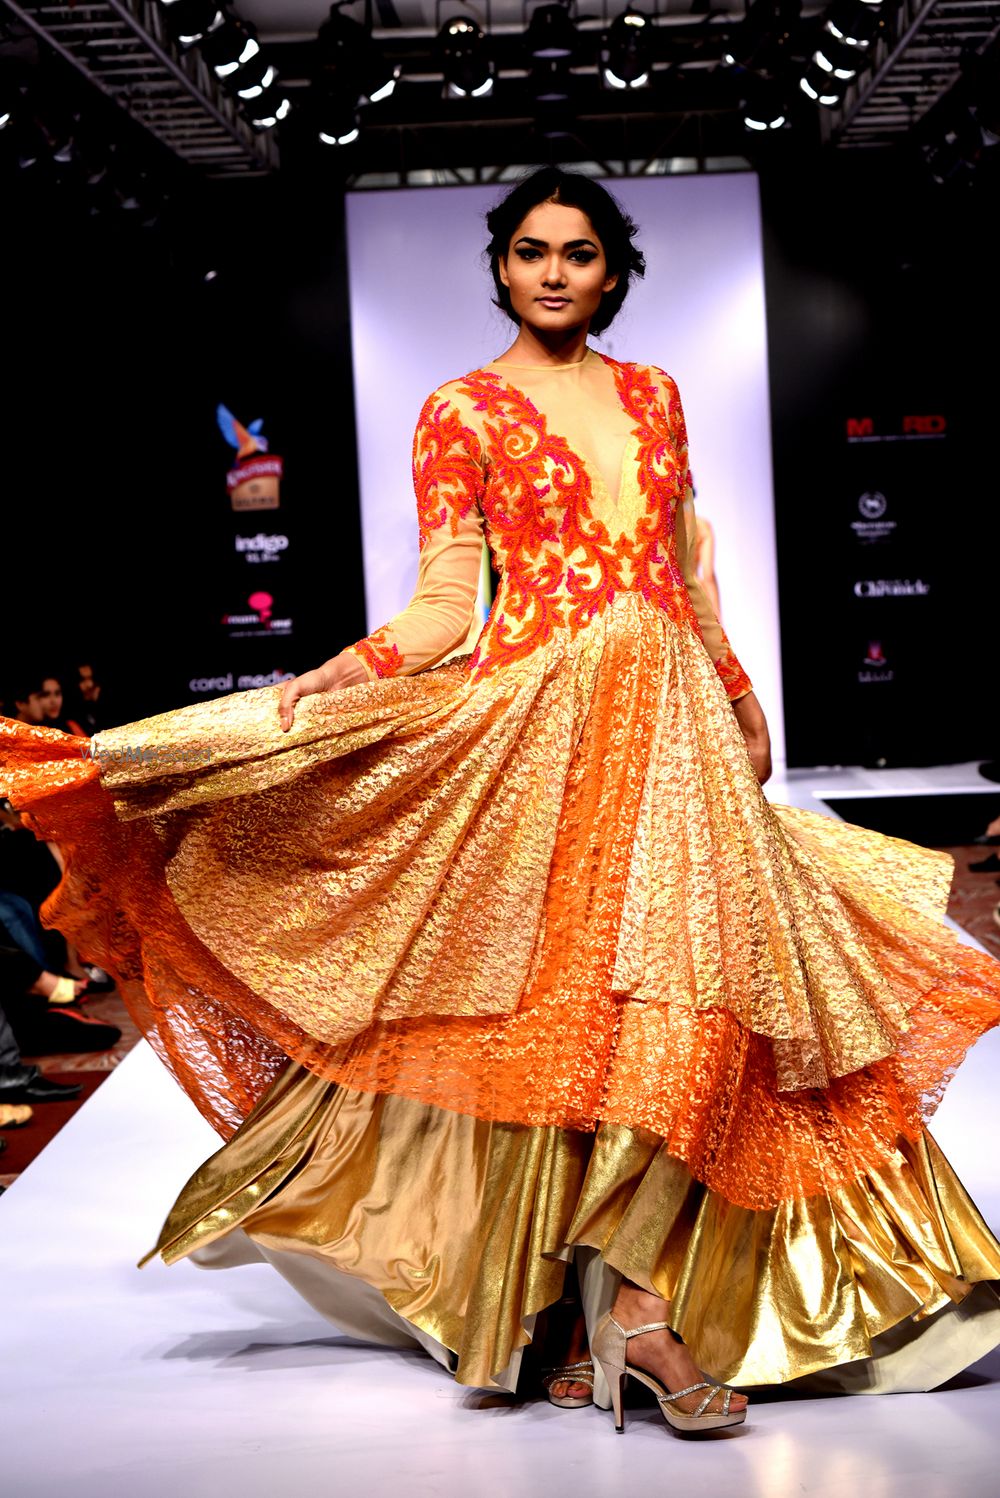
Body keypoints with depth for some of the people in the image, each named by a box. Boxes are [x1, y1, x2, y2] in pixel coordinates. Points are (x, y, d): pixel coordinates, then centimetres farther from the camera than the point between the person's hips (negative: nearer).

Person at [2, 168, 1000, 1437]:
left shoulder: (653, 395, 18)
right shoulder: (461, 414, 5)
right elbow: (443, 607, -2)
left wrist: (741, 703, 21)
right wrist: (338, 675, -17)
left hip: (672, 714, 4)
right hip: (538, 719, -4)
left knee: (679, 967, -9)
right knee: (559, 994, -7)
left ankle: (630, 1295, -9)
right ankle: (588, 1311, 1)